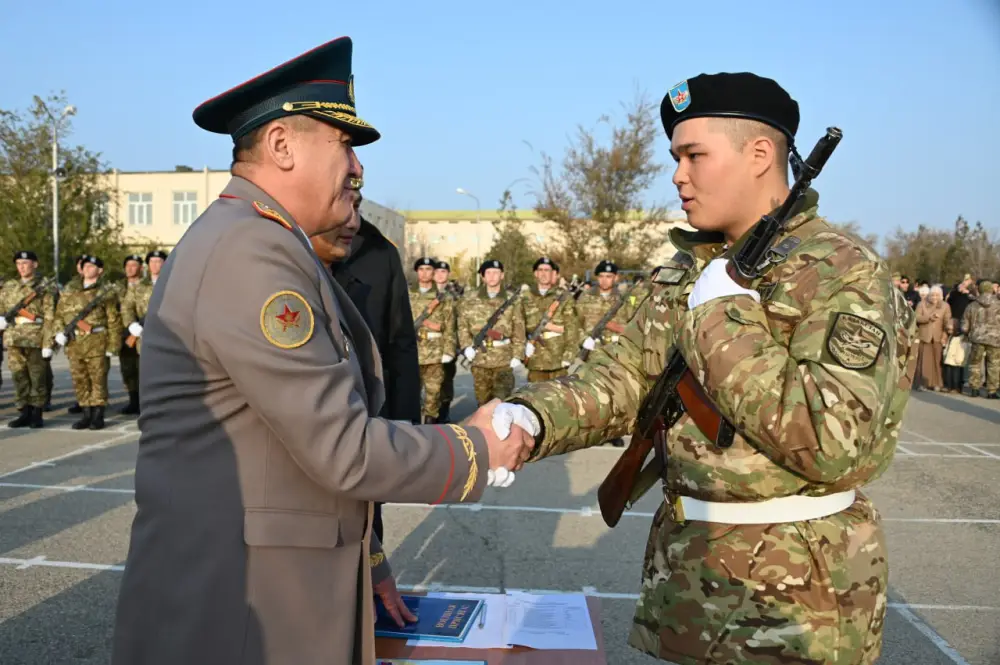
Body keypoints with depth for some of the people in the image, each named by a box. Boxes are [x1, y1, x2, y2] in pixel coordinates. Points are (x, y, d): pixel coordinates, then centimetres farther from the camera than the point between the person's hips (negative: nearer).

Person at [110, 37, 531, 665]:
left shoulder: (259, 244, 11)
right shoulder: (250, 249, -21)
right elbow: (344, 450, -23)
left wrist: (363, 560, 15)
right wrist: (476, 448, -8)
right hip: (236, 613, -9)